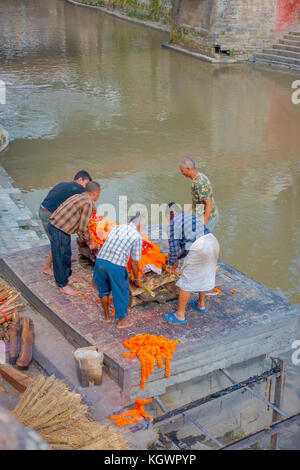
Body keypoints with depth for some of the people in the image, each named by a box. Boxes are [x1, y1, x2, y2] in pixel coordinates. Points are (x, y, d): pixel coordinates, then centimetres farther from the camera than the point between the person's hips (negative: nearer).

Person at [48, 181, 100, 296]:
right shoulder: (88, 203, -15)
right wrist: (90, 242, -2)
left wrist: (82, 236, 28)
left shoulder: (78, 197, 14)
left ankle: (68, 276, 40)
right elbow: (83, 228, -15)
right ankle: (63, 285, 14)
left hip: (55, 225, 10)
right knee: (60, 257, 3)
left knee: (66, 254, 23)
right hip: (59, 230, -10)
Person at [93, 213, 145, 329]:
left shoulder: (115, 228, 19)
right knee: (121, 293, 16)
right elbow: (134, 263, 6)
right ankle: (122, 320, 31)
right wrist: (137, 279, 21)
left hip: (100, 261, 5)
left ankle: (107, 316, 39)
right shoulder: (137, 237, 4)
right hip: (117, 266, -5)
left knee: (104, 289, 26)